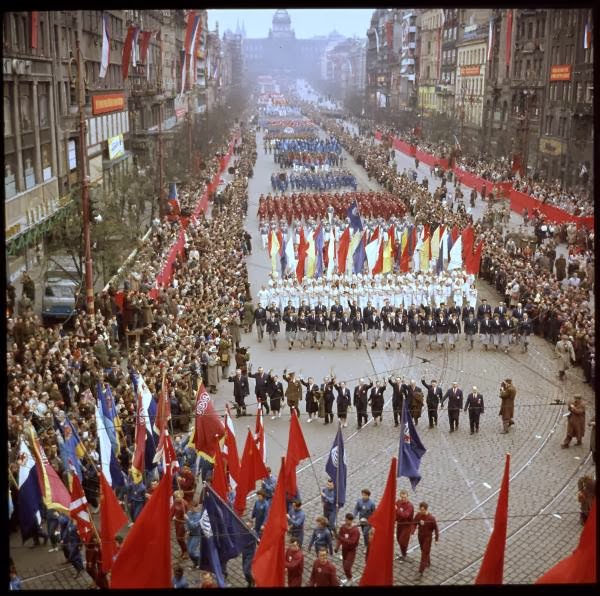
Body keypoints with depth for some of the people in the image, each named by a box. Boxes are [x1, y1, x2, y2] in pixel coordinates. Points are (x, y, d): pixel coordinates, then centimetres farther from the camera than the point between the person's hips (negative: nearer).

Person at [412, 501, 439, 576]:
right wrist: (412, 531, -19)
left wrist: (437, 539, -7)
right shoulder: (418, 515, -11)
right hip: (420, 535, 5)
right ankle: (428, 563, 47)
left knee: (425, 553, -3)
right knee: (423, 550, 22)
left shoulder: (431, 518, -23)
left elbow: (436, 529, -13)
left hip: (428, 537, -5)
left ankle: (421, 570, 1)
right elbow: (414, 524, -1)